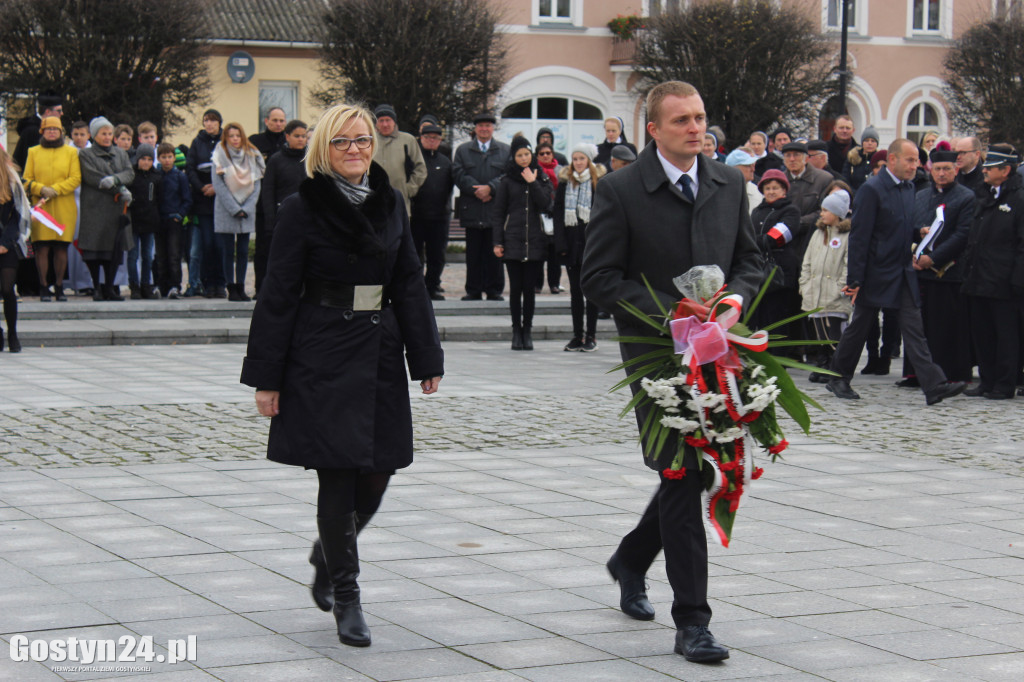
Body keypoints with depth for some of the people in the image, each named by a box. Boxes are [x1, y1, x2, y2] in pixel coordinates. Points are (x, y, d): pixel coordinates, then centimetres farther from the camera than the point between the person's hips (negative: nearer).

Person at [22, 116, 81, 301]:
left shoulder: (71, 152, 9)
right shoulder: (33, 152, 11)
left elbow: (76, 178, 0)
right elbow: (26, 179, 7)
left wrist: (55, 190, -12)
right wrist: (41, 189, -12)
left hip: (64, 208, 0)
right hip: (40, 207, 0)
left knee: (61, 248, 0)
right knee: (42, 248, -6)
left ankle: (59, 287, 9)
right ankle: (44, 287, 1)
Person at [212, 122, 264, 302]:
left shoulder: (252, 157, 5)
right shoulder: (220, 157, -3)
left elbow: (256, 185, 4)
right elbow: (219, 186, -7)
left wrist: (246, 209, -7)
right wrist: (235, 209, -11)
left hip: (247, 212, 3)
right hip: (225, 211, -3)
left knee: (243, 251, 3)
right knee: (228, 252, -1)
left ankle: (241, 287, 8)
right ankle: (231, 288, 2)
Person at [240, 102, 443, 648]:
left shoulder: (389, 204, 9)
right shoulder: (303, 209, -5)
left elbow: (409, 285, 13)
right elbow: (278, 295, -5)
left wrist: (426, 357, 7)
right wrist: (267, 377, -7)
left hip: (379, 355, 5)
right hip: (323, 359, -5)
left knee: (376, 475, 5)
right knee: (339, 476, -4)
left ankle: (328, 556, 34)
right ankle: (345, 598, 7)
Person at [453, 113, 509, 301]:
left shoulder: (505, 150, 12)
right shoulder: (462, 150, 12)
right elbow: (459, 174, 0)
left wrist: (490, 188, -14)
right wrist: (476, 190, -13)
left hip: (495, 209, 0)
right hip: (472, 211, 0)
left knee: (494, 253, 1)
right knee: (473, 253, 2)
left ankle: (494, 290, 8)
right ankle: (473, 290, 7)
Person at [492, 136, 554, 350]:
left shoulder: (542, 178, 9)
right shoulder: (507, 181, 6)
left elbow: (546, 205, -4)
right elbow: (499, 213, 5)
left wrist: (532, 183, -8)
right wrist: (498, 242, -2)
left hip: (535, 241, 1)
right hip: (512, 240, -1)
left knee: (529, 287, 2)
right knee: (515, 287, -1)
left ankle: (527, 330, 9)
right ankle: (516, 331, 5)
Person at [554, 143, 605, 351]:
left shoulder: (600, 182, -1)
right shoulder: (564, 182, 8)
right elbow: (558, 213, 7)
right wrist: (560, 243, -2)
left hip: (591, 242, -3)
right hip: (571, 242, 3)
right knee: (575, 289, 7)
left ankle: (591, 336, 4)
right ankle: (577, 335, 11)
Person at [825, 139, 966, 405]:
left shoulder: (909, 188, 10)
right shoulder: (872, 190, -13)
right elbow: (859, 237, -15)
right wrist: (854, 279, -17)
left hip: (903, 273, 6)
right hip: (876, 273, -6)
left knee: (914, 328, -2)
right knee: (859, 327, 7)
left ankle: (934, 385, -11)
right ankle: (839, 378, 23)